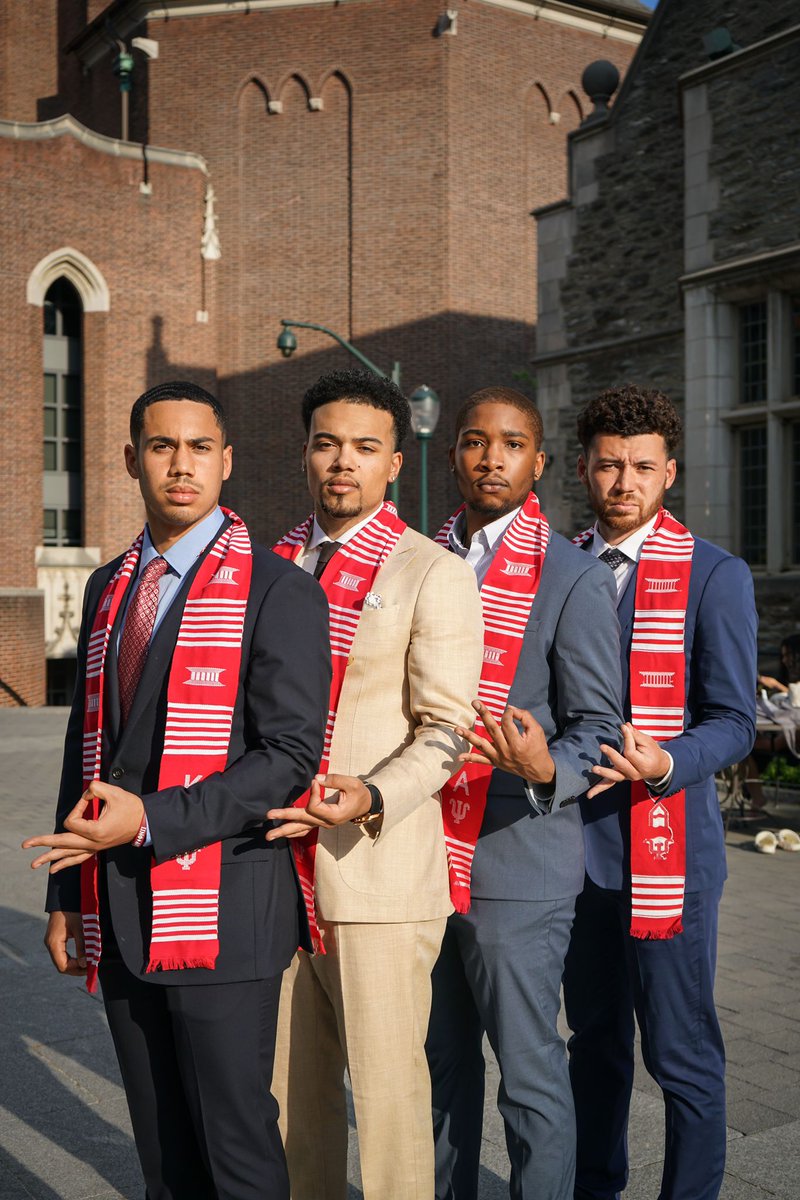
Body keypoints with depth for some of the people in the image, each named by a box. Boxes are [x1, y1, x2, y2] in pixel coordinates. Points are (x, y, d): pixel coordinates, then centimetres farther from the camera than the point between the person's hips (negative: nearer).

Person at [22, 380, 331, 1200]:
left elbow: (289, 757, -15)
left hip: (224, 910, -6)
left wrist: (150, 821, -21)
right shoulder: (109, 588, 13)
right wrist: (66, 895, 14)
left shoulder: (279, 591, -8)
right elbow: (85, 749, 16)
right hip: (118, 914, 6)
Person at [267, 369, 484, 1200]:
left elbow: (448, 732, -8)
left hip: (378, 873, -5)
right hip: (278, 868, 5)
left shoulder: (433, 575, -5)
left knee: (387, 1086, 2)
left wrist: (370, 798, -24)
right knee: (291, 1088, 14)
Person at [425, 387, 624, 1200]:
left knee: (529, 1074, 3)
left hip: (516, 864, -6)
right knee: (443, 1062, 18)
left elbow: (598, 725, -8)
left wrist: (546, 769, -29)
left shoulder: (573, 580, -7)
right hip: (424, 854, 6)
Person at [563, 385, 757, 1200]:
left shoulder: (715, 576, -4)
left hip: (665, 848, -4)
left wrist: (664, 763, -26)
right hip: (574, 845, 5)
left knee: (681, 1056, 1)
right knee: (594, 1040, 18)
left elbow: (733, 724, -9)